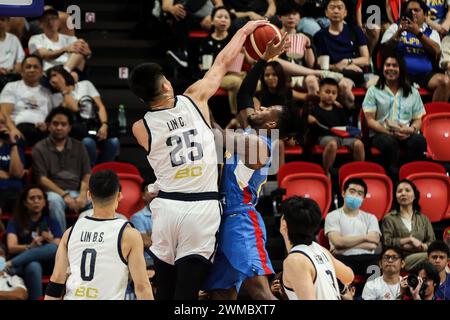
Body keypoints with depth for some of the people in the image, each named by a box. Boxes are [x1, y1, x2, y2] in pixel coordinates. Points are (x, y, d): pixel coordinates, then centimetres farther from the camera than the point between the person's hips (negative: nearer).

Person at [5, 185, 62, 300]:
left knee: (54, 248, -32)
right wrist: (30, 247, -24)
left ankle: (9, 265, -35)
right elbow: (11, 248, -3)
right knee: (33, 266, -39)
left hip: (46, 264, 2)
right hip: (22, 266, -2)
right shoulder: (15, 223, 13)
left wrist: (50, 240, -18)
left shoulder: (52, 223, 18)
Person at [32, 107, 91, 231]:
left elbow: (87, 175, 10)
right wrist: (64, 195, -14)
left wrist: (82, 195, -11)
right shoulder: (40, 149, 8)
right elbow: (41, 178, -2)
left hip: (76, 191, 3)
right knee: (55, 200, -38)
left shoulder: (78, 147, 17)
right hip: (54, 191, -2)